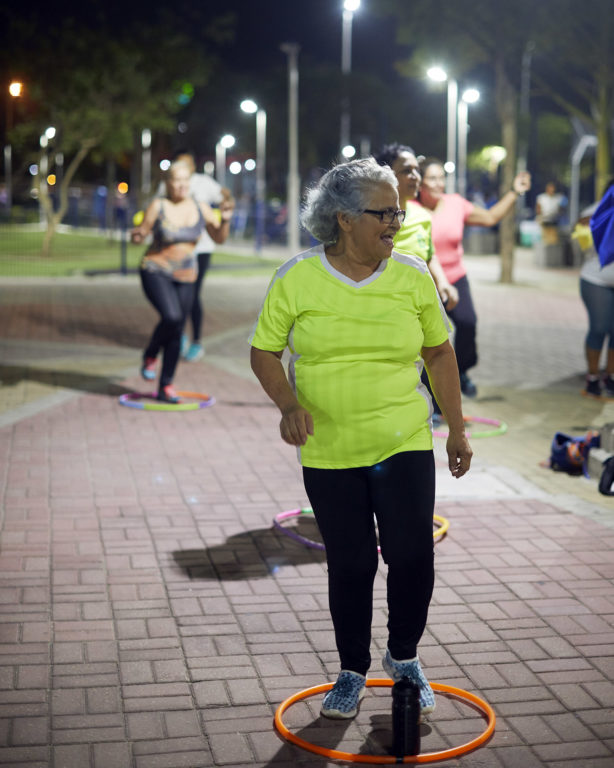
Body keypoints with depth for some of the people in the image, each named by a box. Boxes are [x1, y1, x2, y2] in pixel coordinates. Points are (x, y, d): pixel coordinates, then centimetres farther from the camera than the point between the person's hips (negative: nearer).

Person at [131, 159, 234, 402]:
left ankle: (165, 387, 14)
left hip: (185, 277, 4)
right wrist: (136, 235, -28)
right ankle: (150, 355, 5)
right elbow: (140, 235, -6)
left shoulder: (200, 208, 1)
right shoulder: (158, 206, -10)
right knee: (172, 317, -26)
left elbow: (219, 238, 8)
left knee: (177, 332, 3)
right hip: (156, 271, -4)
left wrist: (225, 220, -10)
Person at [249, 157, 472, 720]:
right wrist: (289, 404, -16)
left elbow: (439, 353, 9)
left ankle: (404, 656, 23)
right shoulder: (296, 279, -5)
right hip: (329, 454, -1)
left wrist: (457, 429, 10)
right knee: (350, 565, 7)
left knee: (412, 554, -5)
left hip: (405, 445, 1)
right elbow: (264, 352, 2)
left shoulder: (414, 277, 0)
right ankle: (353, 673, 28)